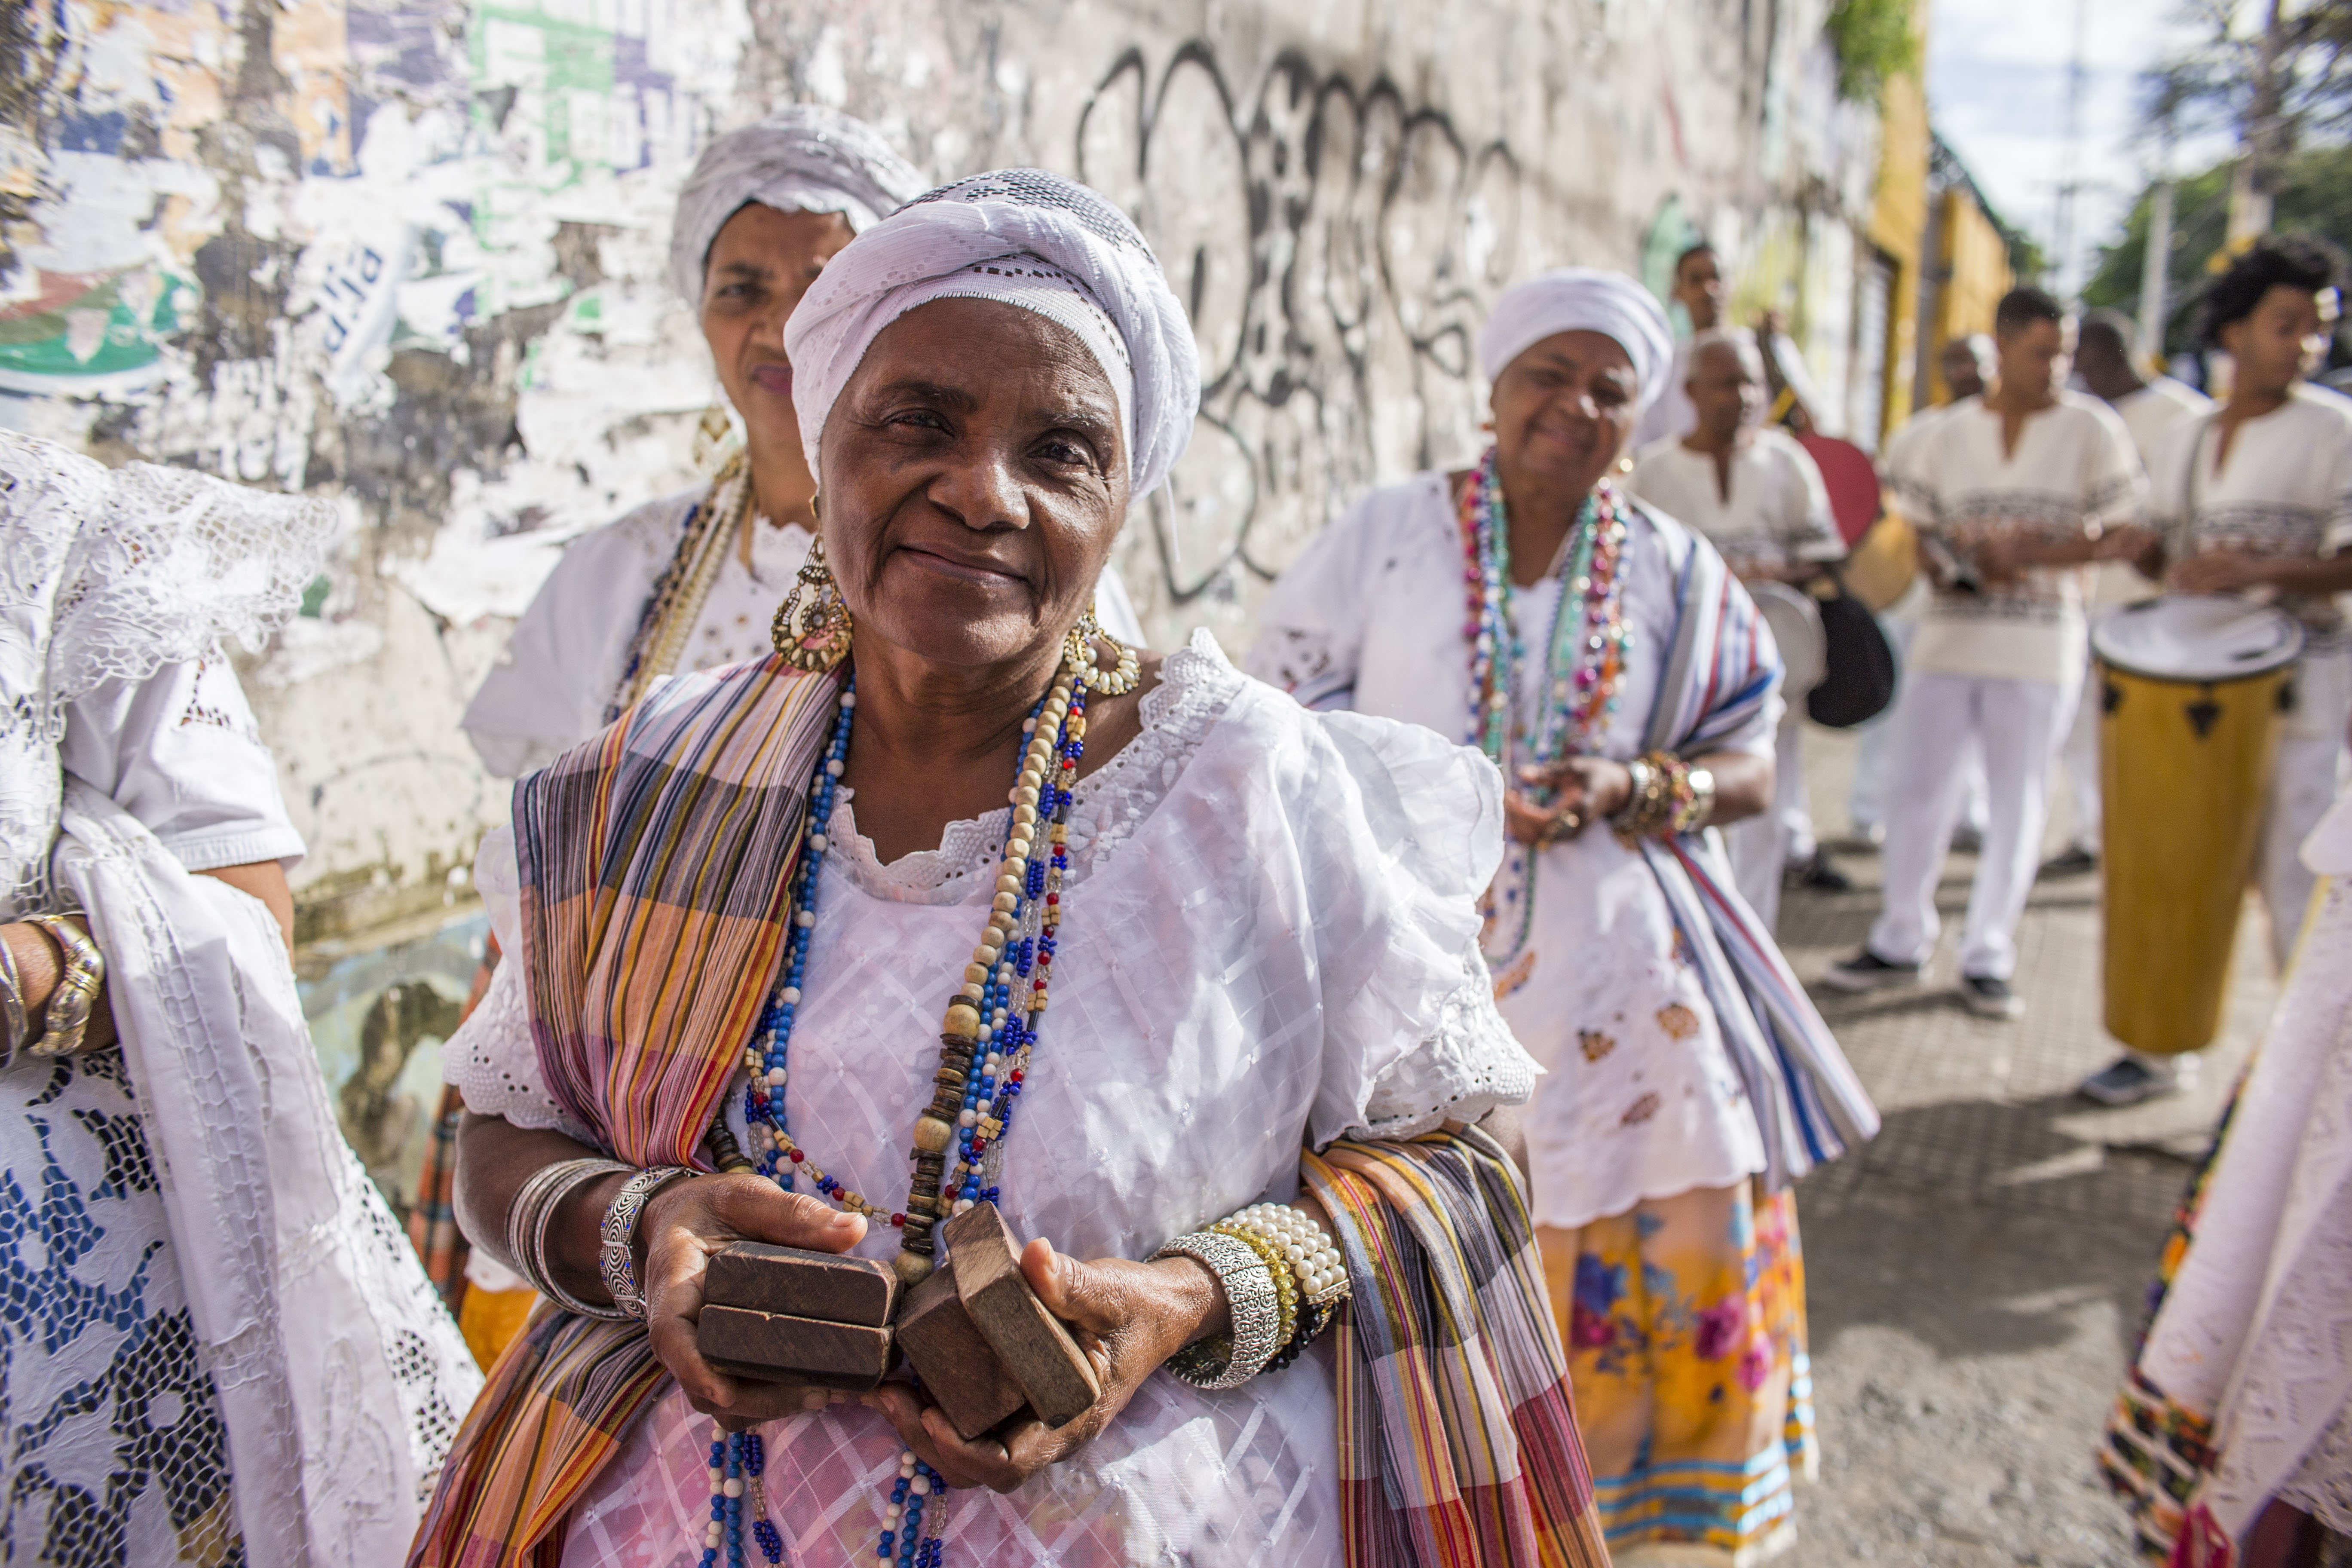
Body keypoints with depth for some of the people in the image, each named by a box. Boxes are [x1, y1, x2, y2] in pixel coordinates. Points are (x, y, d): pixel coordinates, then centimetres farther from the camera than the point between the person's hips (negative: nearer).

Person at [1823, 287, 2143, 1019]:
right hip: (1947, 635, 2)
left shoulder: (2092, 429, 0)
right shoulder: (1948, 434, 7)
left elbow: (2115, 533, -5)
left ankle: (1988, 957, 17)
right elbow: (1923, 532, 9)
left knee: (2017, 806, 5)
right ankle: (1900, 941, 20)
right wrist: (1949, 568, -13)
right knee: (1915, 790, 5)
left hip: (2041, 644, -2)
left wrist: (2022, 555, -19)